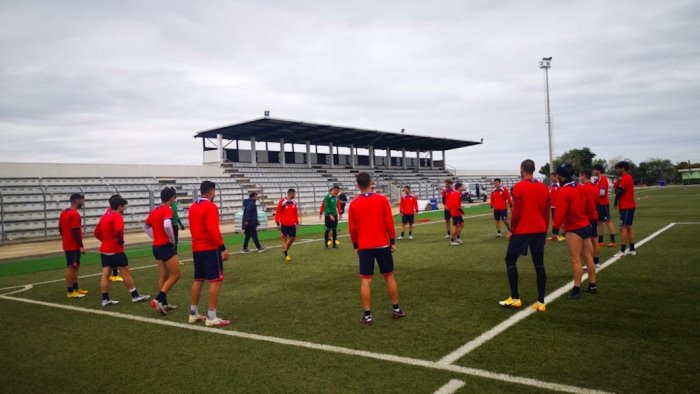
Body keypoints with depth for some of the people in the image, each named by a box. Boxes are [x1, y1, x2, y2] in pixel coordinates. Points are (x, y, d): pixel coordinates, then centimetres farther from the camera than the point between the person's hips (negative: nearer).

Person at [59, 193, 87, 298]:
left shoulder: (64, 212, 11)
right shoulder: (75, 214, -19)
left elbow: (60, 228, 16)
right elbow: (75, 231, -23)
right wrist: (81, 246, -18)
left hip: (68, 245, 10)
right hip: (74, 246, -10)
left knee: (75, 266, 17)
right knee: (71, 267, -4)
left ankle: (76, 288, 25)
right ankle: (70, 292, 2)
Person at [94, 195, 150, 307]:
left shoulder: (105, 215, 13)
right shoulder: (117, 216, -14)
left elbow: (97, 232, 19)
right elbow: (119, 230, -32)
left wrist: (106, 240, 12)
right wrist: (121, 241, -17)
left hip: (104, 249, 8)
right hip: (116, 250, -8)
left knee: (105, 274, 6)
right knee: (126, 272, 1)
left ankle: (105, 299, 8)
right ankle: (135, 296, 8)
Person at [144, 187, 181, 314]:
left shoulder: (154, 211, 11)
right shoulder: (167, 210, -15)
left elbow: (145, 226, 24)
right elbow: (167, 226, -33)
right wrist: (173, 240, -18)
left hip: (157, 246, 9)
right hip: (166, 246, -9)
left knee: (163, 276, 15)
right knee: (175, 275, -2)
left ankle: (164, 303, 20)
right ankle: (158, 299, -9)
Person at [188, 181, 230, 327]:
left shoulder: (192, 207, 12)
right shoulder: (211, 207, -14)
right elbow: (213, 230, -22)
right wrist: (223, 247, -20)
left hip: (196, 248, 9)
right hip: (210, 248, -9)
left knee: (198, 280, 16)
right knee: (215, 281, -5)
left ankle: (194, 314, 23)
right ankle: (211, 318, -6)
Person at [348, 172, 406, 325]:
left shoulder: (354, 204, -2)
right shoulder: (382, 200, -5)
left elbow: (352, 228, 1)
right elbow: (389, 223, -4)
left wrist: (356, 245, 13)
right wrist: (392, 241, 6)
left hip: (364, 247, 0)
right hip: (382, 244, 0)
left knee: (365, 280, 2)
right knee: (389, 276, 13)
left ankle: (367, 316, 2)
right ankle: (396, 310, 21)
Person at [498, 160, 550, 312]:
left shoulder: (519, 187, -10)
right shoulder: (543, 188, 6)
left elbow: (516, 211, -13)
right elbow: (547, 212, 8)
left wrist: (511, 230, -3)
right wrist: (545, 231, 17)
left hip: (521, 231, -5)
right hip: (539, 231, 5)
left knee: (510, 261, 8)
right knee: (539, 264, 6)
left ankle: (515, 299, 7)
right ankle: (541, 302, 6)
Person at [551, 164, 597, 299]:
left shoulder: (563, 191, -17)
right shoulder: (581, 188, 8)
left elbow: (560, 212, -22)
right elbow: (589, 207, 14)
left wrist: (555, 230, -18)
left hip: (574, 230, -8)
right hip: (586, 226, 9)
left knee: (575, 260, -6)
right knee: (588, 257, 14)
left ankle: (576, 290, -5)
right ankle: (592, 285, 23)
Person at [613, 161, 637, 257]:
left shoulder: (625, 178, -15)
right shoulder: (628, 177, 18)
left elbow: (619, 192, -20)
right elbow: (618, 190, 11)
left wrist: (615, 202, -5)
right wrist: (617, 186, -9)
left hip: (626, 207, -10)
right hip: (629, 206, 10)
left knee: (623, 228, -10)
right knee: (628, 228, 13)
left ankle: (622, 251, -11)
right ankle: (632, 250, 16)